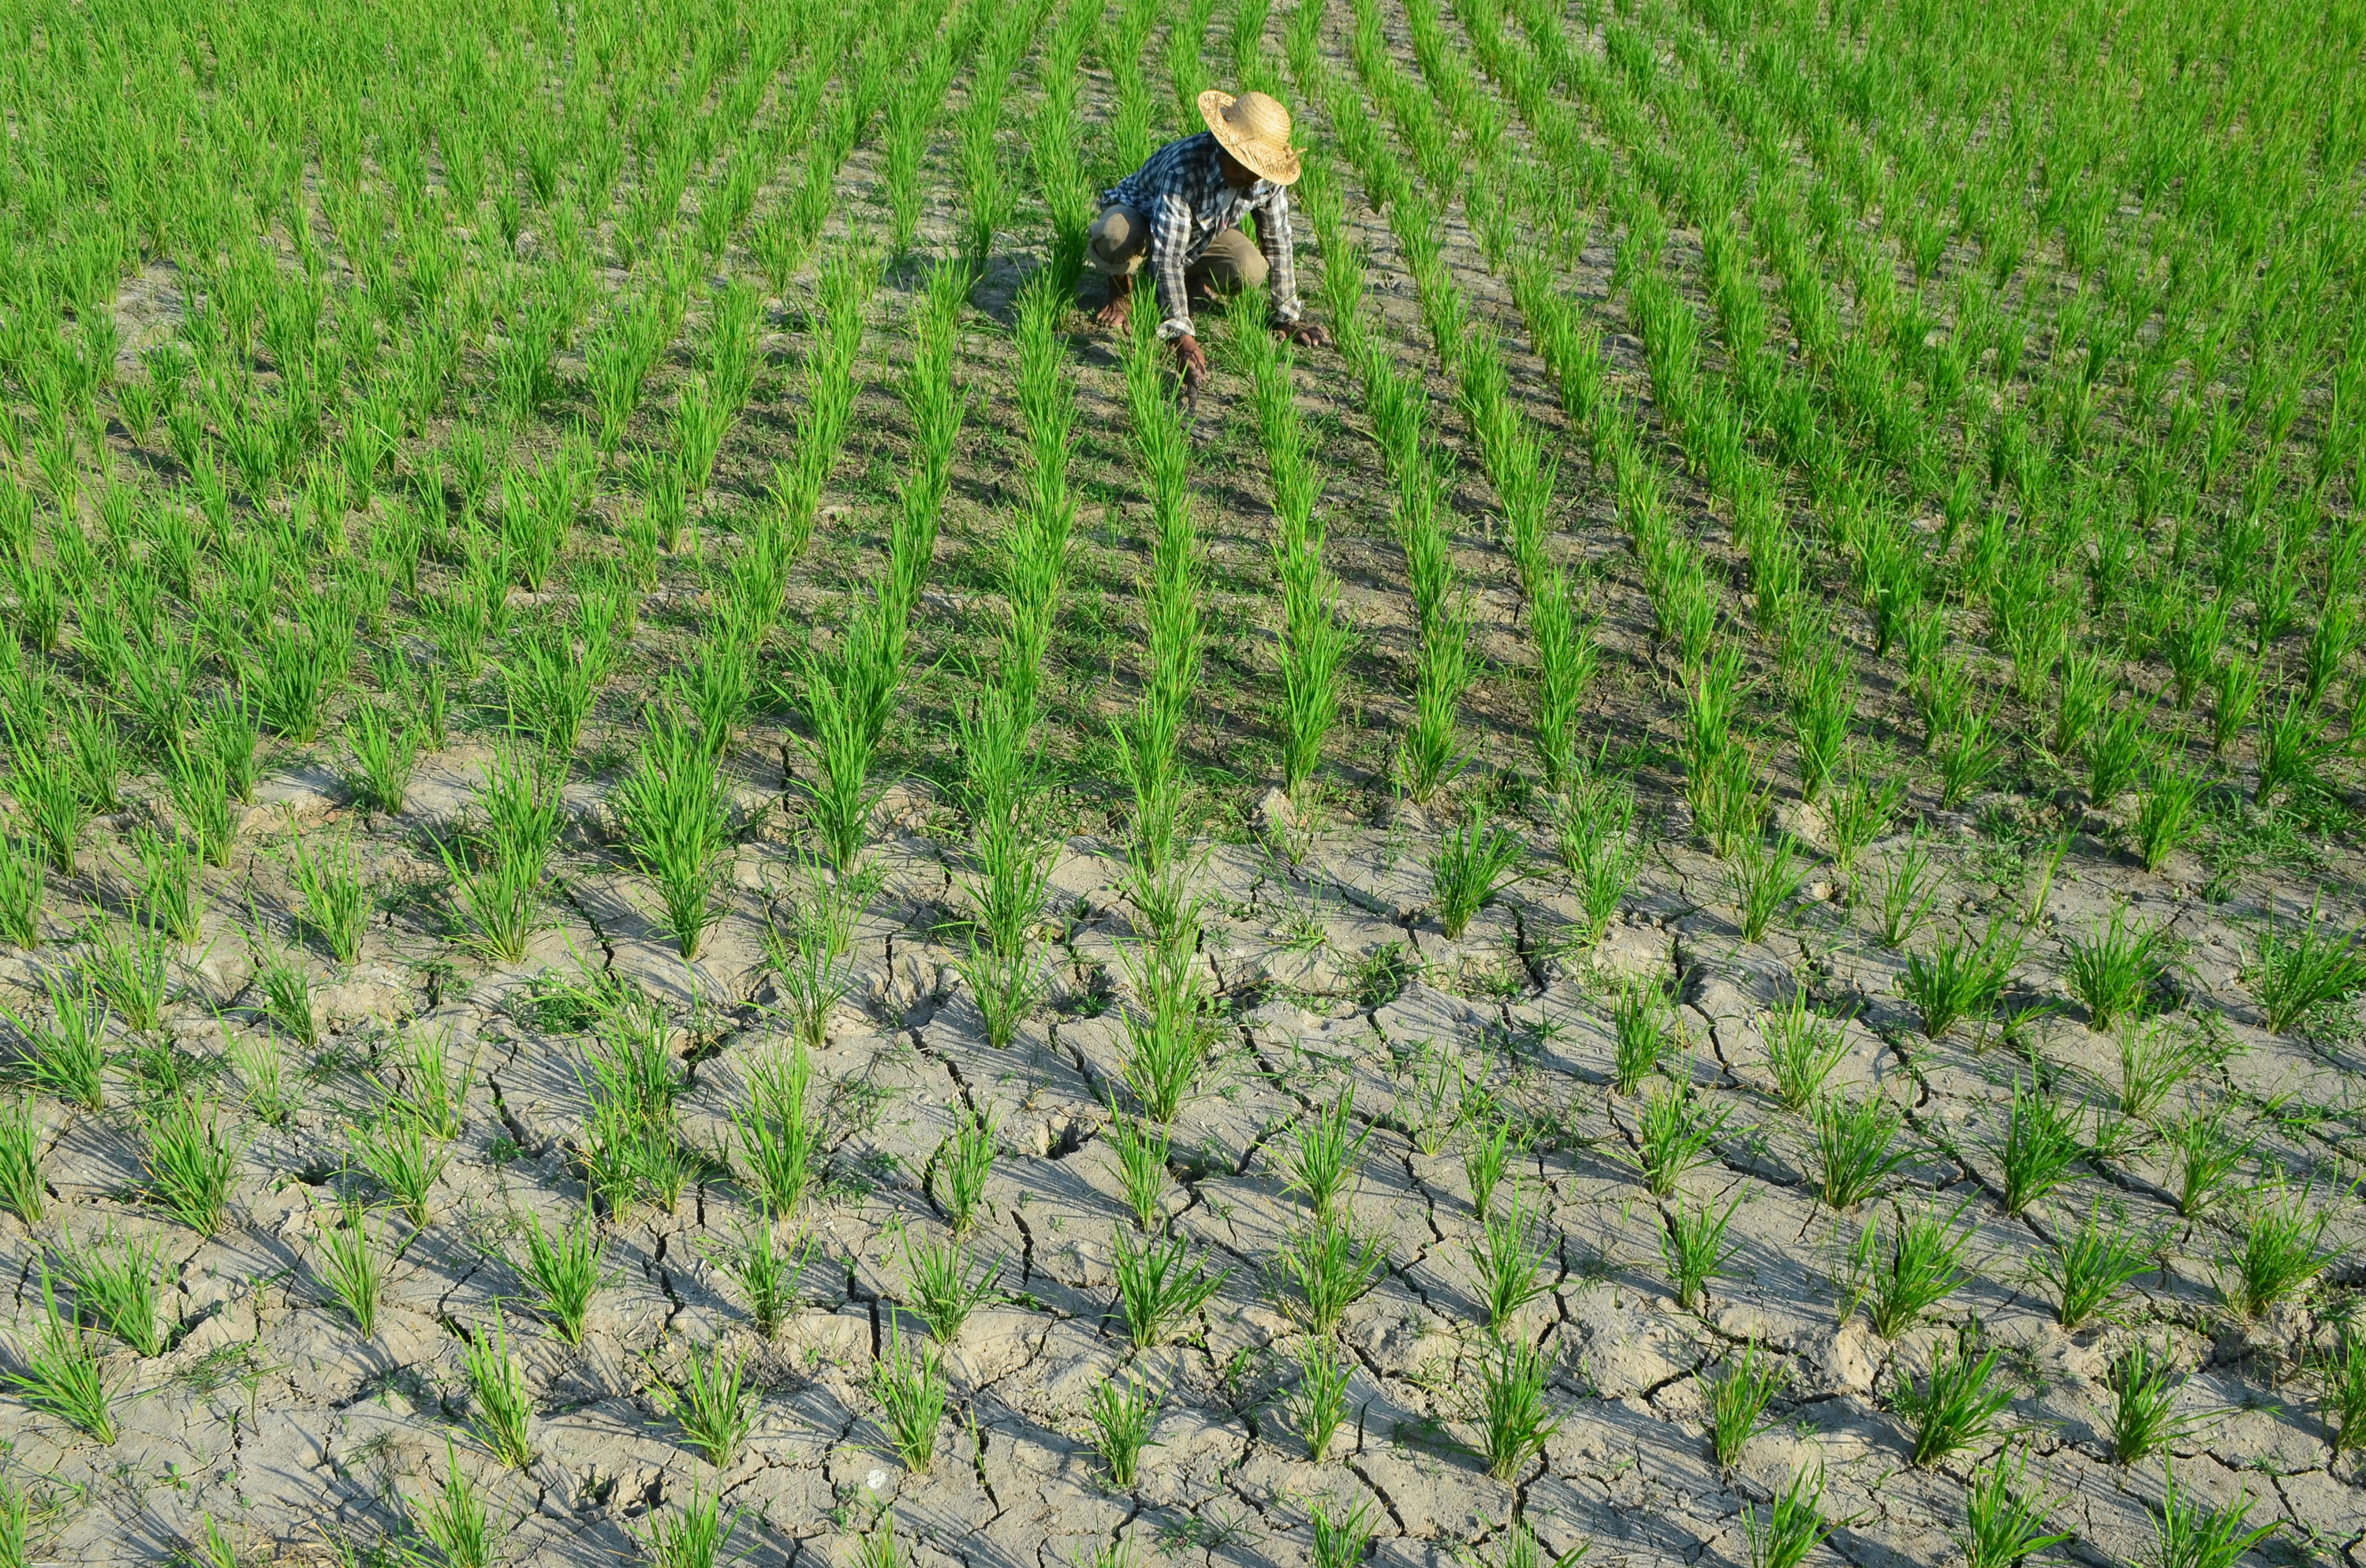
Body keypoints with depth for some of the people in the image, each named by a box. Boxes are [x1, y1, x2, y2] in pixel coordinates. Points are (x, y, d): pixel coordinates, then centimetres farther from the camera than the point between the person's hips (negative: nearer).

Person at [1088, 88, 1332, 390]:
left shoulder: (1266, 176, -25)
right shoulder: (1184, 167, -42)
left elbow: (1277, 241, -10)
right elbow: (1167, 256, -46)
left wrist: (1288, 315, -8)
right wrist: (1182, 338, -53)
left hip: (1202, 236, 5)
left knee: (1251, 271, -26)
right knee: (1116, 235, -41)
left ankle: (1193, 282, 9)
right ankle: (1121, 291, -5)